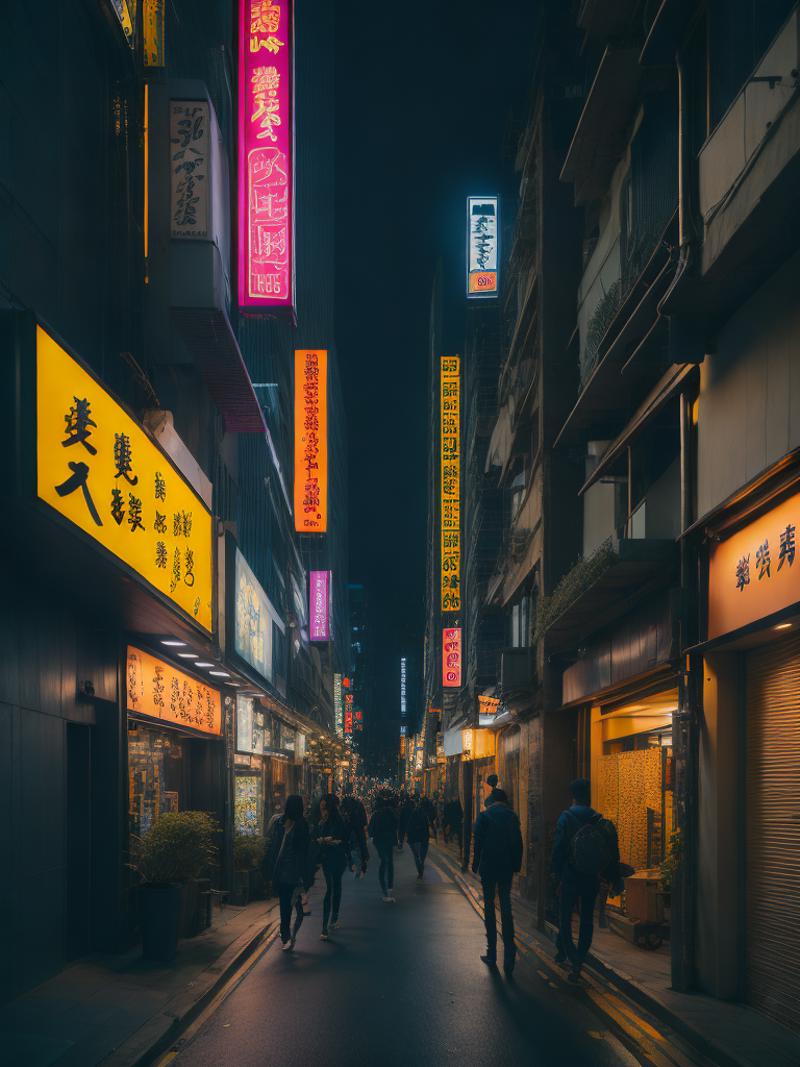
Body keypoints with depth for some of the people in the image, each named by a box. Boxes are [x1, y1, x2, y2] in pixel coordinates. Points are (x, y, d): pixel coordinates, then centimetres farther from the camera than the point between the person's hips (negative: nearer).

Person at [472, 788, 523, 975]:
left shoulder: (484, 816, -7)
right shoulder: (512, 817, 1)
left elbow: (478, 842, -7)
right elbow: (518, 843, 1)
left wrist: (476, 865, 1)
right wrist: (516, 865, 6)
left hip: (488, 867, -2)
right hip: (507, 868, 3)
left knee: (489, 907, 6)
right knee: (506, 908, 6)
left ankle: (492, 954, 8)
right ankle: (509, 955, -3)